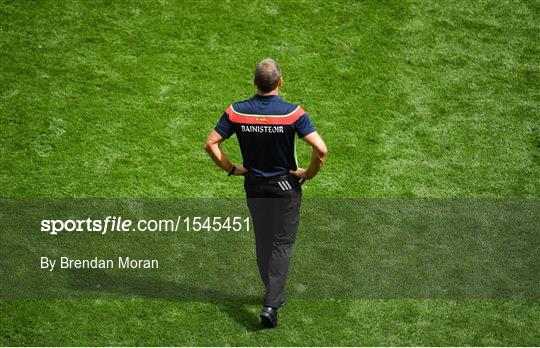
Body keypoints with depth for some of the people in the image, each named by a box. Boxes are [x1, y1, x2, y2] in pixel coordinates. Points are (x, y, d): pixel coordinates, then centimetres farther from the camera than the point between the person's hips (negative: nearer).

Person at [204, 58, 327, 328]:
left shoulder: (236, 112, -10)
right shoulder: (292, 113, -18)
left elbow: (211, 144, -7)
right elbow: (320, 149, -24)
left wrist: (232, 169, 4)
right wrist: (310, 173, -7)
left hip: (254, 187, 3)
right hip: (285, 187, -3)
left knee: (262, 242, 20)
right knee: (282, 245, 6)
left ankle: (273, 293, 34)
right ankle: (271, 304, -5)